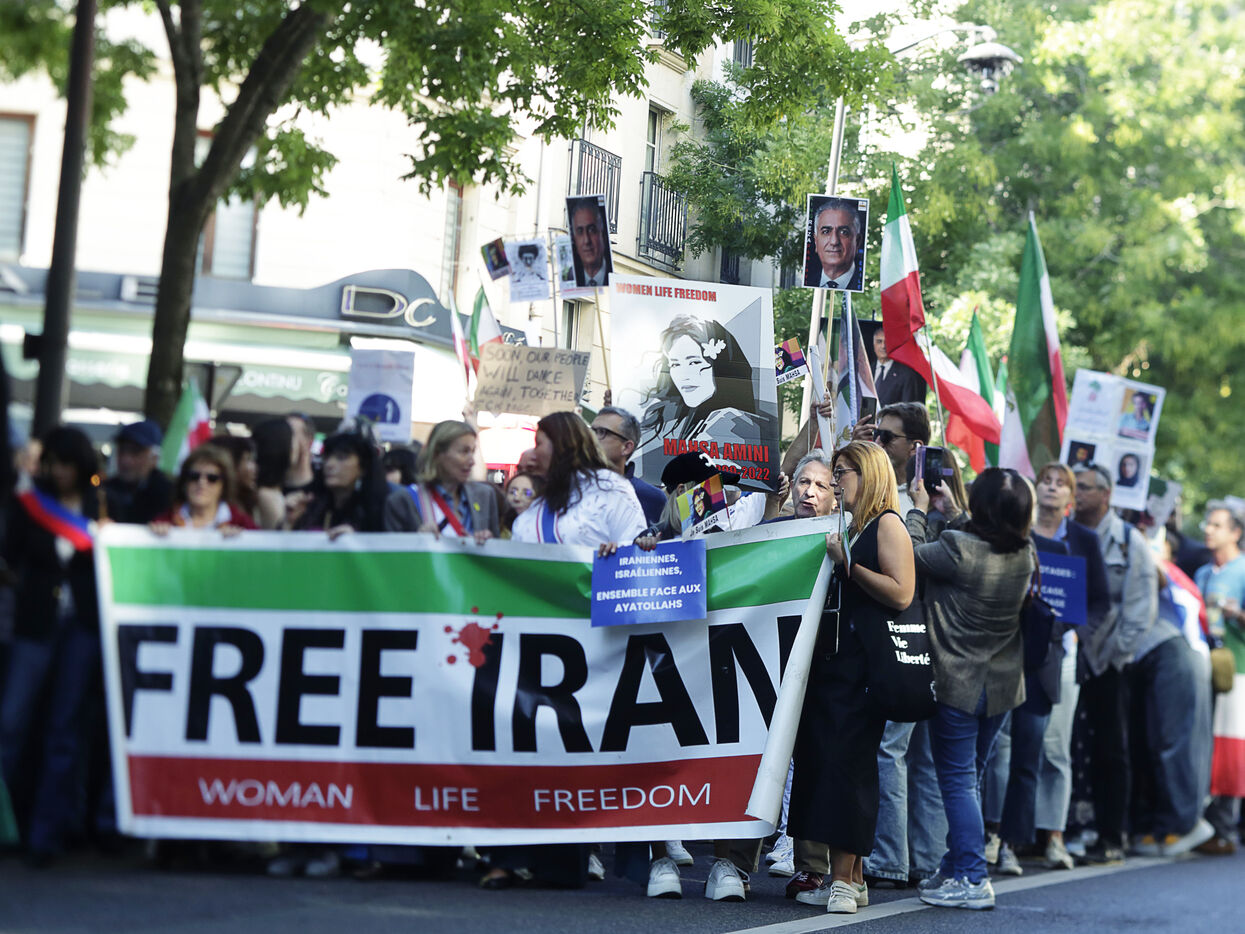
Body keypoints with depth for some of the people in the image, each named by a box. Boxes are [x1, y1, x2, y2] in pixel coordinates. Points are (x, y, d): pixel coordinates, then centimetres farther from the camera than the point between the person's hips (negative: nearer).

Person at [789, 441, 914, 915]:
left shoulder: (888, 524, -3)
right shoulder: (850, 530, 20)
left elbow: (901, 593, -15)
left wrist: (848, 564, -13)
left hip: (865, 662, -8)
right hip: (833, 658, 8)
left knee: (847, 762, -11)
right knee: (819, 759, 3)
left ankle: (844, 879, -9)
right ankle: (846, 876, 6)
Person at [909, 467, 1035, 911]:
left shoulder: (958, 548, -22)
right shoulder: (1025, 556, -3)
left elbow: (911, 555, -6)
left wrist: (919, 508, 7)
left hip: (956, 684, -6)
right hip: (1002, 684, 6)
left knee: (957, 782, 0)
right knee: (970, 778, 17)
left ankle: (972, 879, -3)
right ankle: (954, 869, 26)